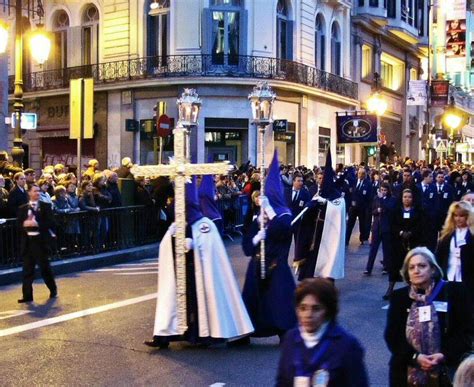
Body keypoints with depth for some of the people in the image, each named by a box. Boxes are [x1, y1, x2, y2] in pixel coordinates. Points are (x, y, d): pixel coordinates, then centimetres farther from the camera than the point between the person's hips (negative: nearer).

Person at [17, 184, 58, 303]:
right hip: (27, 241, 3)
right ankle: (27, 295, 7)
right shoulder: (22, 208, 10)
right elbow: (18, 225, 6)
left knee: (45, 267, 7)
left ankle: (53, 289, 28)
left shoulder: (46, 206, 2)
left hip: (41, 241, -2)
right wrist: (24, 224, -16)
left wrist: (37, 224, -20)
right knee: (27, 269, 3)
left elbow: (50, 223, -7)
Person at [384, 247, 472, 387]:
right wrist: (415, 357, -14)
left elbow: (464, 331, -3)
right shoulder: (398, 297, 4)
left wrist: (444, 356, -16)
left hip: (445, 371, -1)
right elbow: (391, 336, 0)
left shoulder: (452, 292, -1)